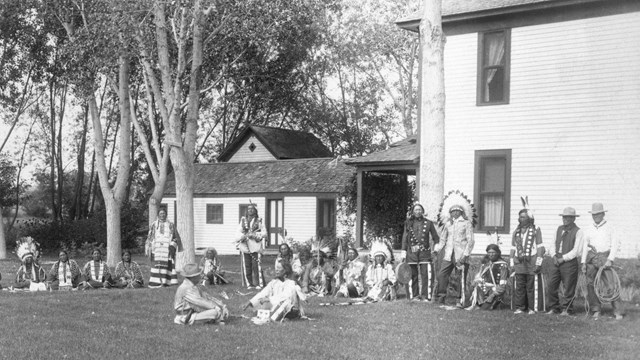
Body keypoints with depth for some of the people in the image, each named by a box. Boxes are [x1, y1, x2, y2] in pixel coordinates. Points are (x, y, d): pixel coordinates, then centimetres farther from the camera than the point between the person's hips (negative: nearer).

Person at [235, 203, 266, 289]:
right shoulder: (243, 220, 13)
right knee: (246, 266, 1)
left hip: (256, 246, -3)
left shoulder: (259, 220, 6)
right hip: (245, 246, 3)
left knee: (257, 265, -8)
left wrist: (254, 235, -11)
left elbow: (264, 233, 1)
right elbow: (239, 232, 9)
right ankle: (249, 284, 8)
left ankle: (259, 283, -2)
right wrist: (244, 236, -12)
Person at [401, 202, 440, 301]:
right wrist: (404, 251, 5)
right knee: (413, 275, 3)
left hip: (424, 252, -1)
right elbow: (405, 238, 11)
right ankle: (414, 295, 11)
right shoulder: (408, 223, 11)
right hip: (411, 252, 1)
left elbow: (435, 237, 13)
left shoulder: (428, 223, 9)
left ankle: (425, 295, -2)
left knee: (427, 274, -9)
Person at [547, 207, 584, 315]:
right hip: (557, 261, 6)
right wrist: (555, 256, 5)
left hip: (569, 262, -6)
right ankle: (554, 308, 15)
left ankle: (566, 309, 11)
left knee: (568, 288, -1)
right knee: (551, 286, 3)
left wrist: (563, 258, -12)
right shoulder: (559, 229, 14)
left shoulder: (577, 232, -6)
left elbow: (576, 251, -10)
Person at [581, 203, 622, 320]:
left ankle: (616, 310, -3)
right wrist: (583, 262, 8)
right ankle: (596, 311, 8)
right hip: (591, 258, 4)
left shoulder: (610, 227, 4)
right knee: (590, 285, -1)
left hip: (605, 257, -4)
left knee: (609, 284, -11)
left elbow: (615, 245, 0)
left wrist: (610, 260, -10)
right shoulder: (588, 230, 15)